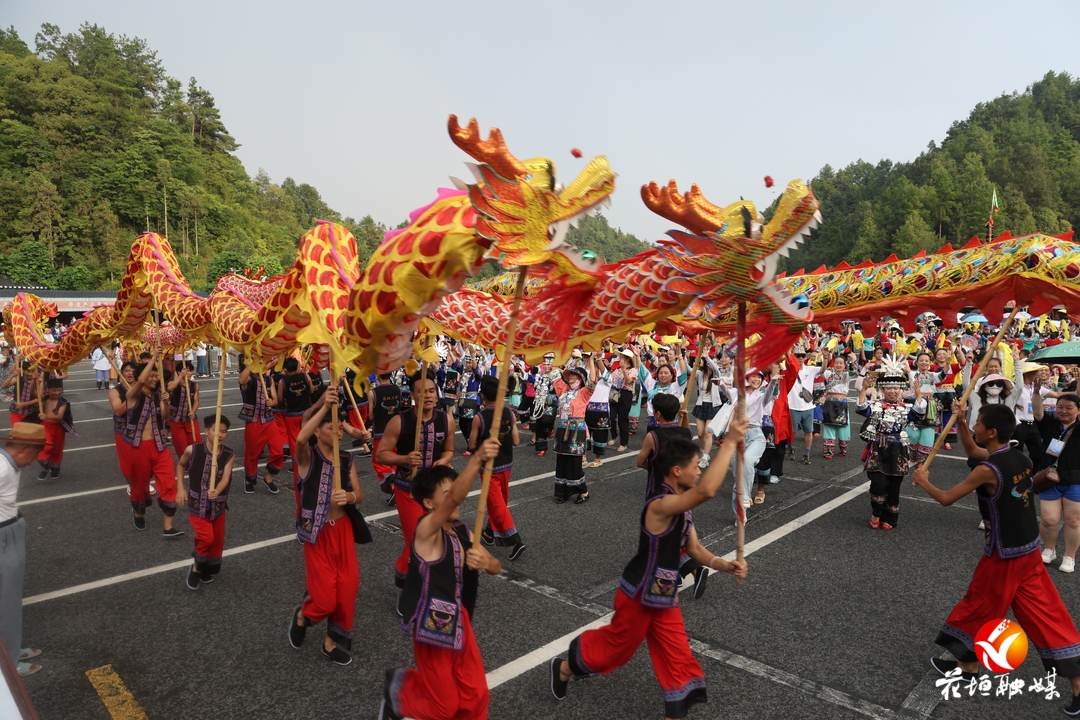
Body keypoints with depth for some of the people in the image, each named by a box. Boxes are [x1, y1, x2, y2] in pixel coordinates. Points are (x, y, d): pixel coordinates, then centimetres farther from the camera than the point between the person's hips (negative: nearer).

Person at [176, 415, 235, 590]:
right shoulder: (193, 450, -15)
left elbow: (225, 477, -22)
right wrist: (180, 489, -1)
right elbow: (181, 465, 5)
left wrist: (217, 491, -42)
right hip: (197, 503, -3)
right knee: (206, 537, -17)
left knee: (218, 539, 13)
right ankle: (196, 567, 12)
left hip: (218, 504, 3)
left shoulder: (229, 454, -12)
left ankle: (207, 569, 39)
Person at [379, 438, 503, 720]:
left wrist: (485, 563, -23)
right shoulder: (427, 530, -21)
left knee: (476, 697, 10)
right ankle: (400, 688, 34)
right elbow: (455, 499, -42)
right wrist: (477, 458, -57)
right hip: (433, 627, -6)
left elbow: (496, 567, 2)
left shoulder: (462, 530, 1)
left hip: (459, 622, 6)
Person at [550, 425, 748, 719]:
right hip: (639, 595, -8)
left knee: (677, 656, 10)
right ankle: (564, 668, 40)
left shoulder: (681, 507, 1)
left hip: (665, 596, 8)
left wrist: (725, 565, -12)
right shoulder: (660, 505, -31)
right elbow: (706, 490, -48)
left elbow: (694, 548, 6)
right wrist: (729, 443, -44)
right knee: (617, 646, 13)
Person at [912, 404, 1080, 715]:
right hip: (1030, 550, 7)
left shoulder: (988, 470, -25)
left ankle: (967, 665, 31)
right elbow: (972, 451, 17)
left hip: (1004, 555, -7)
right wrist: (960, 422, 2)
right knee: (1046, 614, 15)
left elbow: (946, 499, -15)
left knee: (979, 609, 13)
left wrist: (923, 481, 3)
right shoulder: (1018, 457, 1)